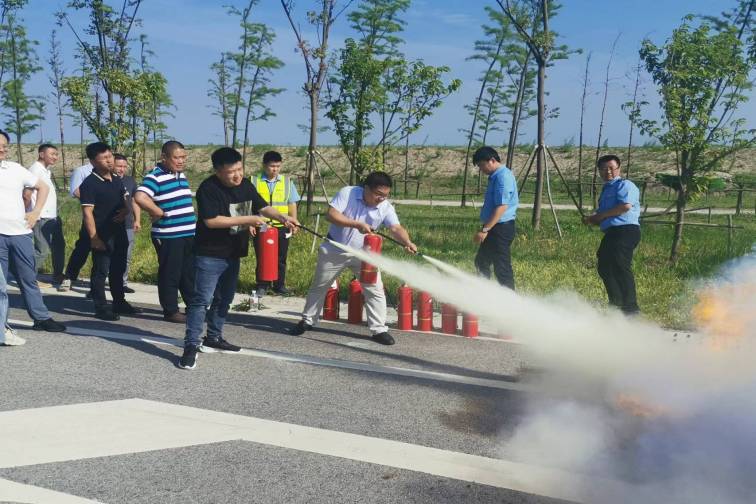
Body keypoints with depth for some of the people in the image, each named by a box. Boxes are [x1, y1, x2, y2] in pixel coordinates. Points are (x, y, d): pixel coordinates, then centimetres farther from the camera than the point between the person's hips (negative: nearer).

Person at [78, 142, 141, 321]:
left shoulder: (117, 181, 11)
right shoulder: (89, 184, -13)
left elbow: (126, 202, 22)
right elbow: (87, 213, -16)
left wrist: (126, 210, -3)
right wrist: (94, 237, -21)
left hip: (119, 234, 8)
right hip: (102, 236, -8)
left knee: (118, 270, 17)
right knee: (100, 272, -1)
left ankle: (120, 303, 29)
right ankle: (101, 308, 7)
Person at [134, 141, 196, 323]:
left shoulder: (181, 175, 13)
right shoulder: (156, 176, -13)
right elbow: (140, 197, -29)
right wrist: (161, 213, -19)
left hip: (189, 234, 8)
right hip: (168, 236, -8)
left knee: (190, 273, 15)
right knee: (170, 275, 3)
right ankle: (171, 311, 14)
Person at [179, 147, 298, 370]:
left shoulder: (245, 185, 3)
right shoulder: (208, 189, -19)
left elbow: (263, 207, 9)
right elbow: (211, 221, -26)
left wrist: (283, 217, -11)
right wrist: (246, 220, -25)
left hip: (233, 254, 8)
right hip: (210, 255, -8)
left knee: (224, 299, 17)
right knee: (202, 300, -9)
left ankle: (213, 338, 31)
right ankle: (191, 345, -5)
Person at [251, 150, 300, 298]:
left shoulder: (287, 181, 5)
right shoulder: (254, 181, -2)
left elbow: (292, 204, 8)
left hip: (281, 227, 2)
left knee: (281, 258, 9)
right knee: (262, 258, 6)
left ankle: (280, 285, 22)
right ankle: (262, 286, 17)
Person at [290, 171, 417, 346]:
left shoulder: (386, 207, -15)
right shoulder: (347, 193, -20)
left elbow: (396, 228, -27)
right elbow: (331, 214, -27)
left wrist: (407, 242, -48)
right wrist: (357, 224, -35)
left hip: (363, 253, 1)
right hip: (335, 250, -1)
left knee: (375, 289, -7)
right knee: (319, 286, 13)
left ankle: (379, 329, 3)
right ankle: (307, 320, 33)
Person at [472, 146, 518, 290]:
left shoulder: (503, 177, -18)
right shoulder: (495, 176, 13)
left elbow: (501, 207, -25)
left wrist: (485, 230, -25)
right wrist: (485, 228, 21)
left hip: (501, 228, -11)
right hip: (493, 228, 11)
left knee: (502, 267, -6)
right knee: (481, 262, 21)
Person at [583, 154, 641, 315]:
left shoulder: (624, 185, -3)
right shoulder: (606, 189, 25)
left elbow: (625, 206, -20)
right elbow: (603, 219, 28)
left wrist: (601, 215, -11)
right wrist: (592, 220, 5)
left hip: (626, 231, -10)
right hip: (611, 232, 10)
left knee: (620, 267, -14)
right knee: (604, 268, 12)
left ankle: (630, 306, -10)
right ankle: (616, 303, 23)